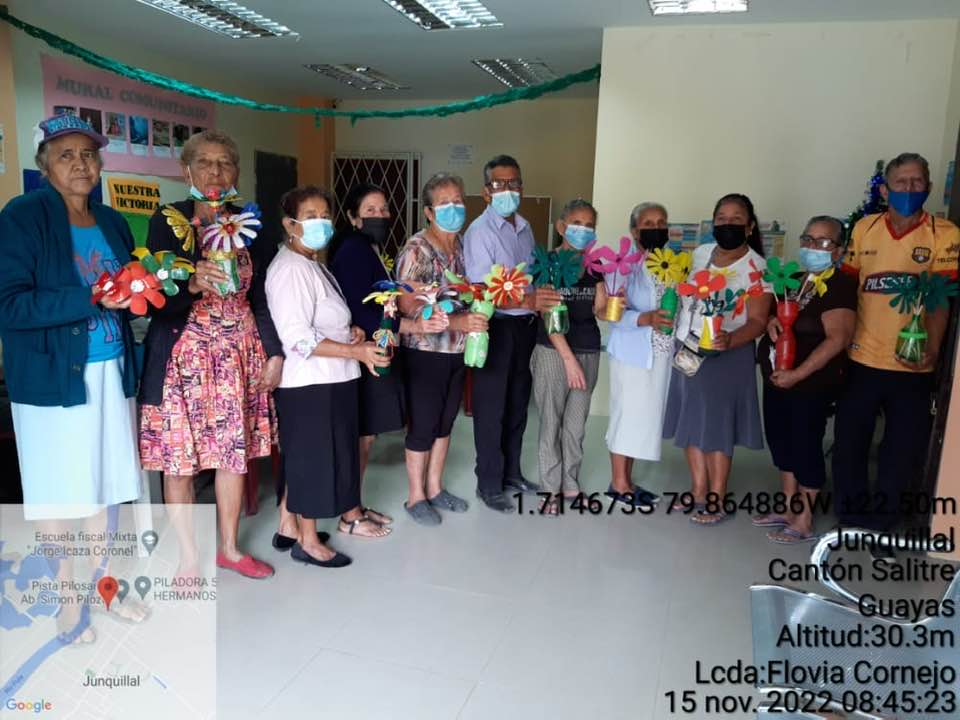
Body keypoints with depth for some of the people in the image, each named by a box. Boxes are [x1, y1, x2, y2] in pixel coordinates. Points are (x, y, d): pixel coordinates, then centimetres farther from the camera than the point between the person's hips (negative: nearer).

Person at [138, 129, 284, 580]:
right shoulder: (167, 222, -3)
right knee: (179, 457, 3)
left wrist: (274, 353, 5)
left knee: (235, 453, 8)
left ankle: (229, 548, 25)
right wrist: (193, 284, -28)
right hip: (184, 356, -3)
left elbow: (261, 296, 9)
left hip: (238, 355, 3)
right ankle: (188, 556, 20)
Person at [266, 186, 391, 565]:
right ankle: (307, 541, 17)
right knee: (311, 456, 2)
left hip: (334, 379, 10)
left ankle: (350, 515, 37)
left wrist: (350, 331, 9)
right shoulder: (290, 269, -18)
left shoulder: (313, 264, 14)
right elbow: (298, 338, -25)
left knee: (341, 449, 20)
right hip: (308, 384, -10)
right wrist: (356, 351, -24)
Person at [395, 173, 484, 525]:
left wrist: (476, 320, 2)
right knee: (422, 426, 4)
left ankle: (434, 488, 32)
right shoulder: (416, 249, -15)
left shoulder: (462, 245, 7)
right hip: (425, 352, -7)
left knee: (445, 423, 16)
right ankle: (416, 496, 21)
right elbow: (411, 308, -23)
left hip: (457, 351, 7)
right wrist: (458, 322, -33)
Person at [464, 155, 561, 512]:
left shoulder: (525, 228, 11)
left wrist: (543, 300, 2)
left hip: (525, 326, 7)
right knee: (491, 409, 3)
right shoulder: (480, 232, -13)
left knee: (518, 404, 17)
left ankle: (511, 473, 33)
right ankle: (489, 484, 17)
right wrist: (528, 301, -33)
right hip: (496, 328, -7)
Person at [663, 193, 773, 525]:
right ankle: (699, 492, 25)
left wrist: (729, 339, -33)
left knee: (716, 427, 0)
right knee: (691, 424, 11)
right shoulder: (700, 253, 7)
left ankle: (716, 503, 13)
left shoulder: (756, 268, -11)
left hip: (726, 355, -6)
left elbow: (758, 321, -16)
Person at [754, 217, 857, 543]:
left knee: (806, 447, 1)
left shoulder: (840, 286, -14)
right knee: (782, 442, 15)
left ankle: (803, 522, 14)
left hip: (811, 384, -8)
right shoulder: (794, 279, 11)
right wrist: (771, 321, -3)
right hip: (778, 379, 8)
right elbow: (774, 312, 22)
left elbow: (837, 339, -21)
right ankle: (789, 509, 30)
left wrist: (797, 374, -23)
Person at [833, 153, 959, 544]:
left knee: (902, 450, 10)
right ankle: (851, 518, 29)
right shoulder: (864, 228, 4)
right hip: (862, 358, 2)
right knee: (849, 442, 10)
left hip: (912, 364, -2)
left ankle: (882, 523, 29)